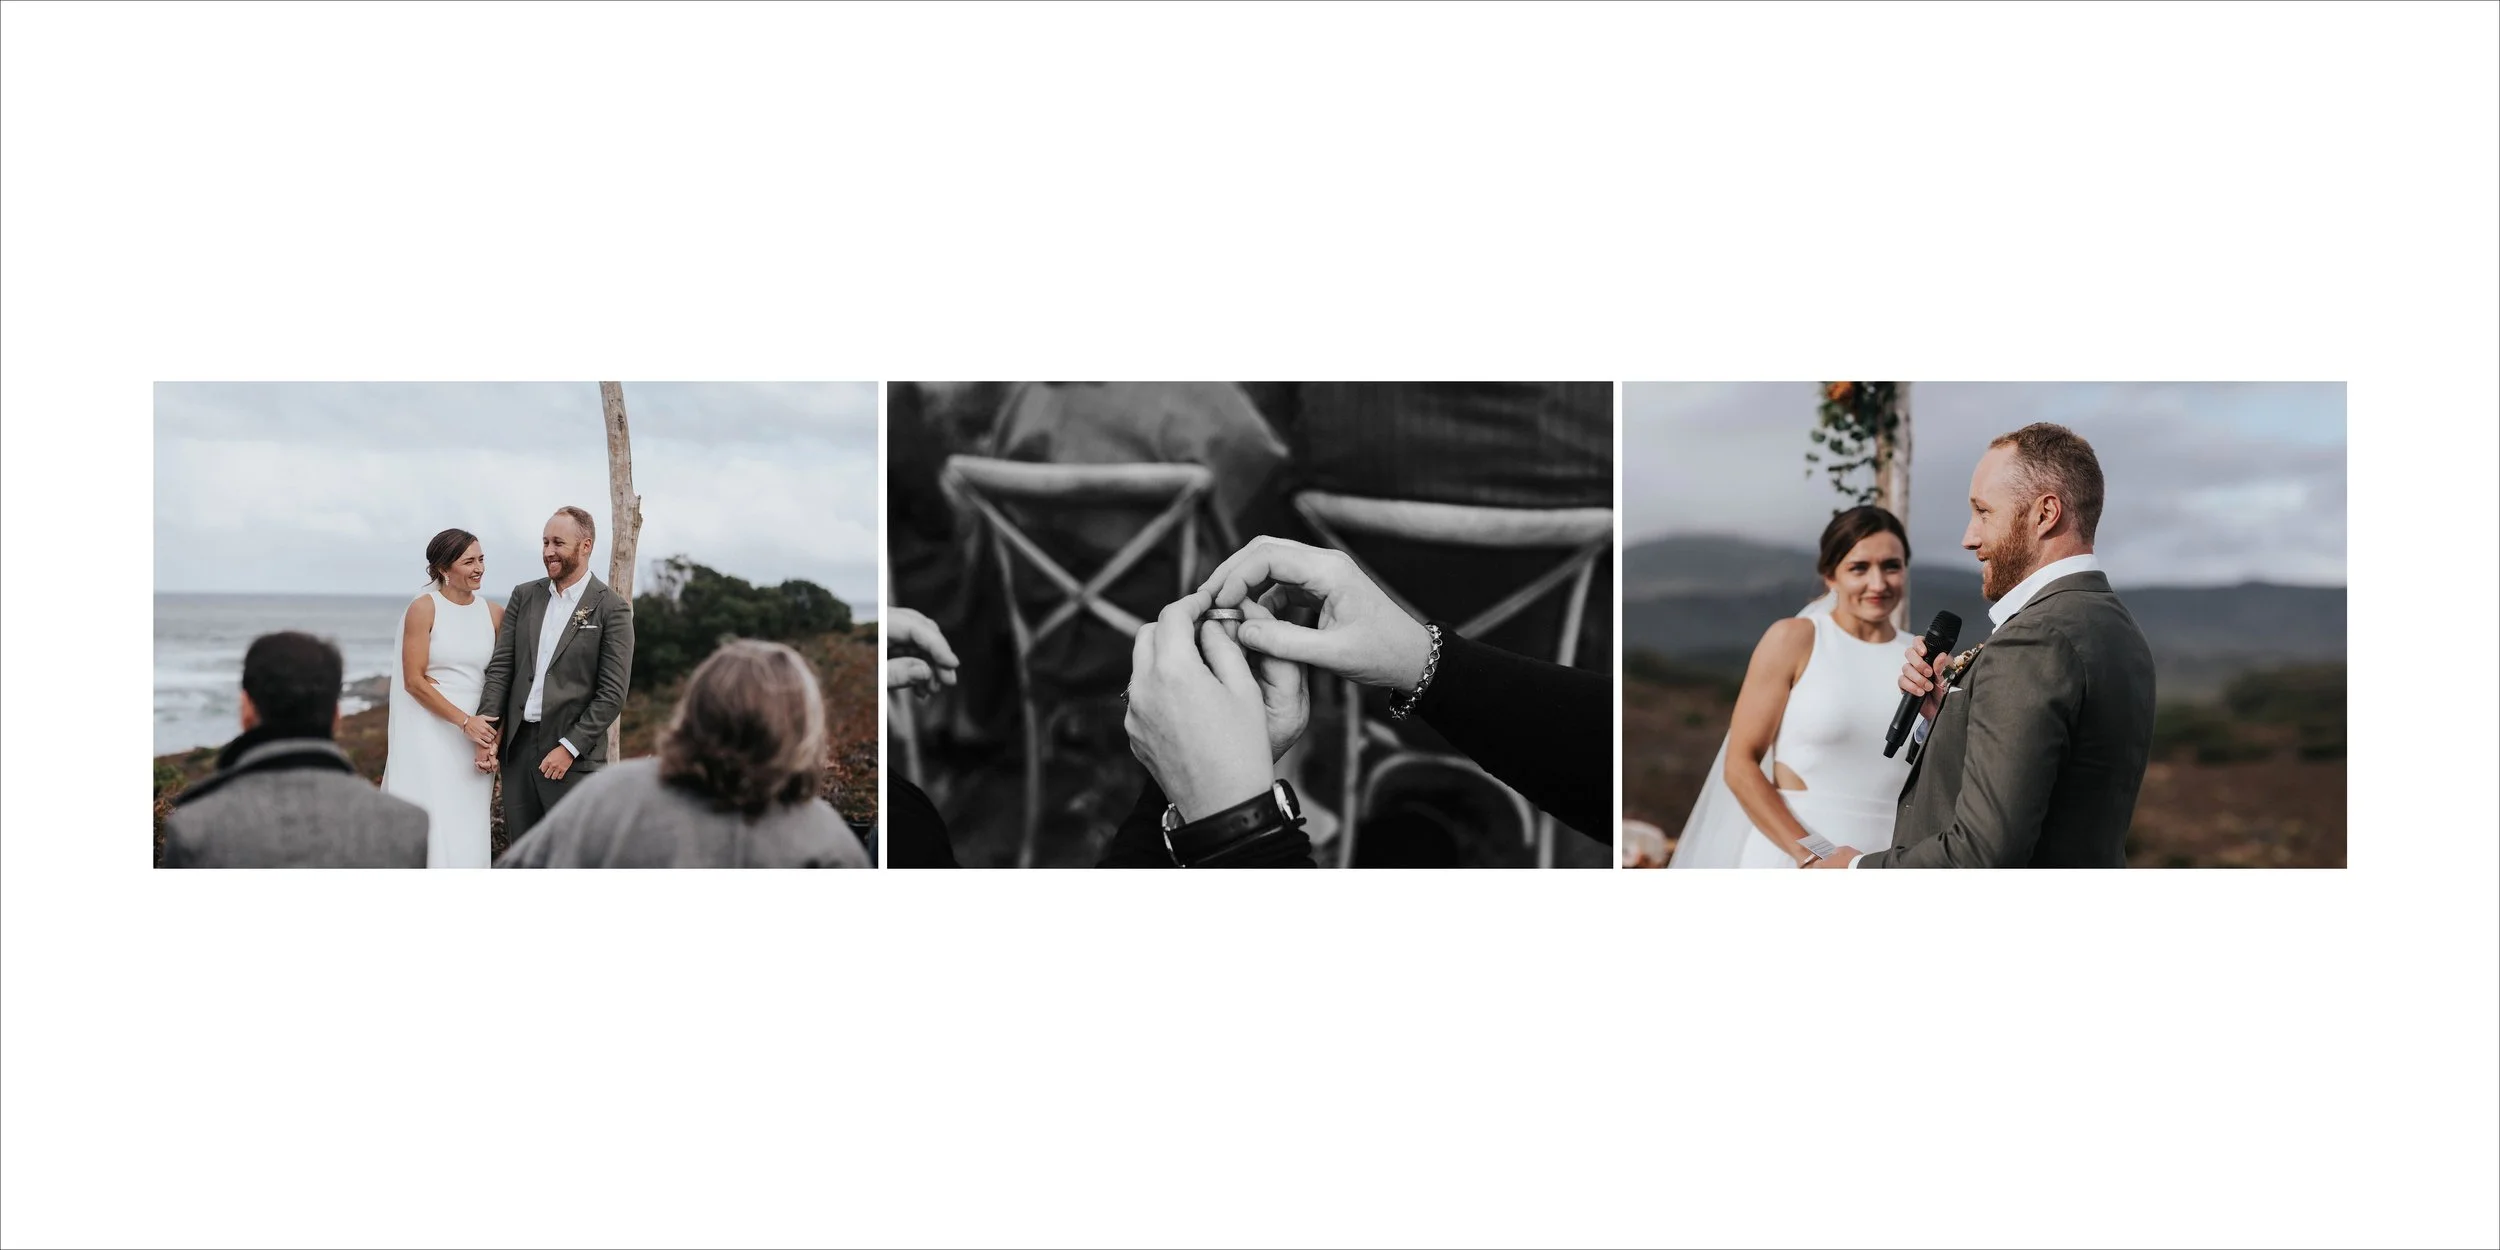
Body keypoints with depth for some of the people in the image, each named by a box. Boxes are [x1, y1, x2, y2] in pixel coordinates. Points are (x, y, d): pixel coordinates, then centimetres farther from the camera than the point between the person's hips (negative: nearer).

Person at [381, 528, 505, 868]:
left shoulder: (494, 614, 7)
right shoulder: (423, 609, -6)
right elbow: (413, 681, -9)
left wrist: (494, 737, -2)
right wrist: (465, 721, -14)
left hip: (477, 735, 4)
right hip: (430, 735, -4)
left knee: (468, 832, 6)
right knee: (430, 829, -4)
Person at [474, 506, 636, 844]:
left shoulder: (612, 609, -5)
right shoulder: (524, 596, 10)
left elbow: (613, 693, -9)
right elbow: (500, 667, 7)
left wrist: (569, 747, -14)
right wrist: (488, 730, -3)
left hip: (573, 754, -5)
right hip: (516, 747, 5)